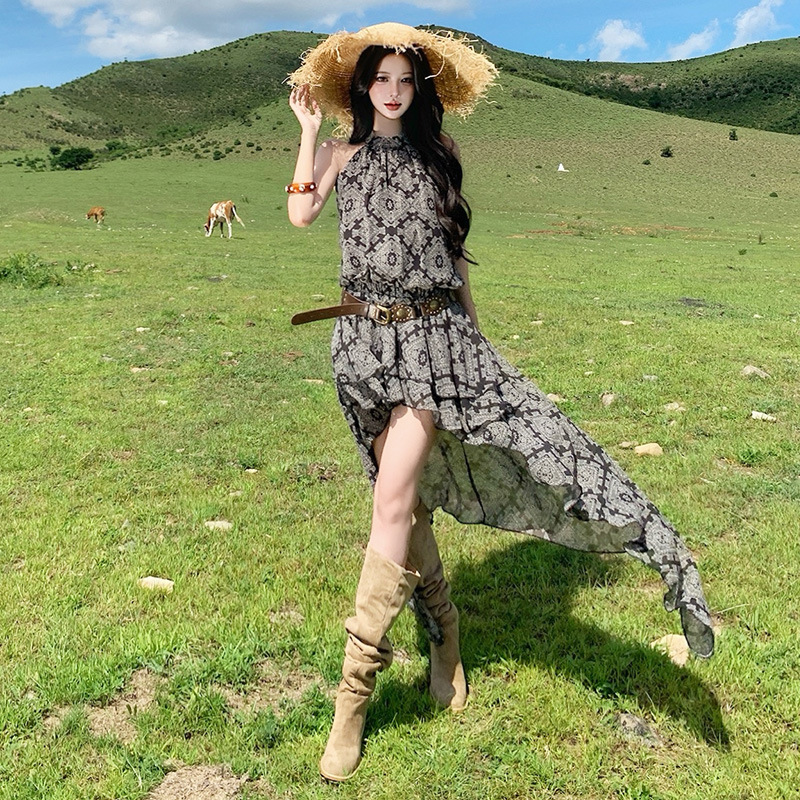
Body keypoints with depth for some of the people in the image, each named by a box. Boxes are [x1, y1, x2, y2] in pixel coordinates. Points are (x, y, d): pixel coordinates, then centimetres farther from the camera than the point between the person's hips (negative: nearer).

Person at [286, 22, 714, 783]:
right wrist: (308, 127, -3)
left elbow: (453, 242, 15)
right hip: (365, 339, 2)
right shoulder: (342, 152, 8)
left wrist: (469, 324, 14)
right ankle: (442, 628, 31)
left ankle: (355, 686, -5)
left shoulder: (437, 150, 10)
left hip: (431, 334, -1)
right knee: (406, 494, 8)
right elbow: (300, 214, -11)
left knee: (394, 497, -13)